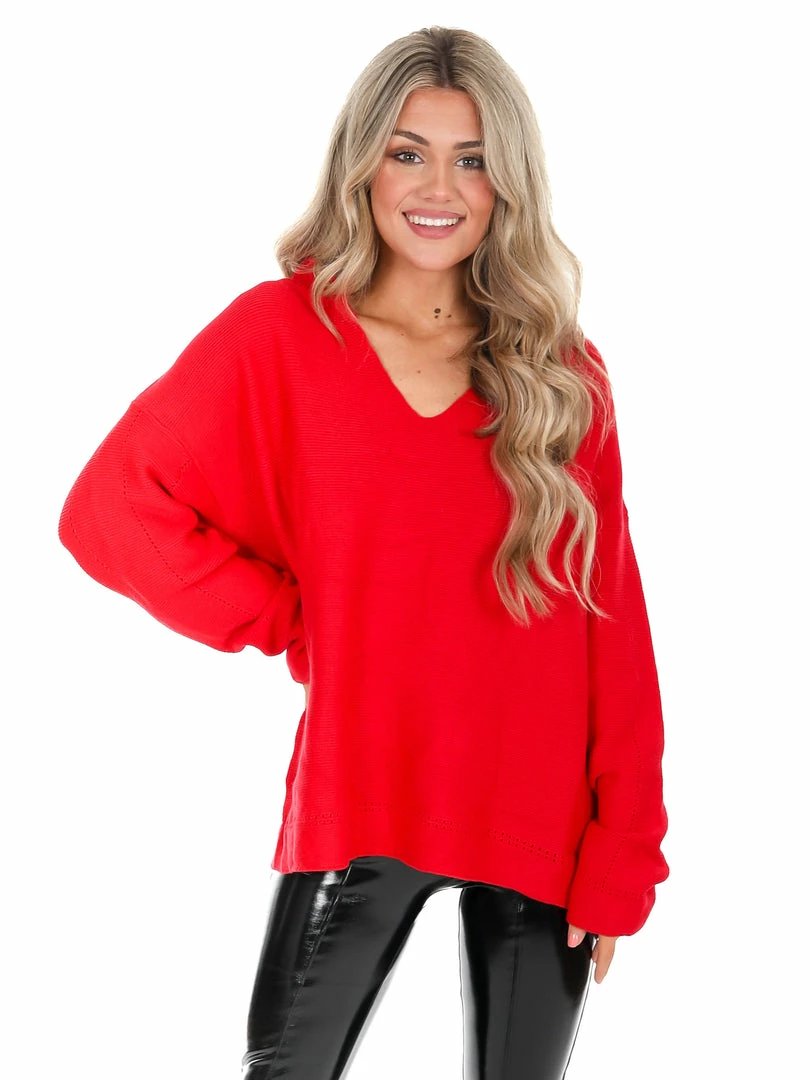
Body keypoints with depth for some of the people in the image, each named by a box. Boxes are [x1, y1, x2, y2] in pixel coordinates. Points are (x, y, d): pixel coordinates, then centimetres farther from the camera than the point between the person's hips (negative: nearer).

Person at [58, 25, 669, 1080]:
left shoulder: (563, 374, 3)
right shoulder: (279, 332, -4)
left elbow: (609, 620, 1)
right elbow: (112, 511, -7)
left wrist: (623, 857, -4)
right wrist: (291, 620, -8)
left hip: (540, 818, 2)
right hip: (360, 803, -1)